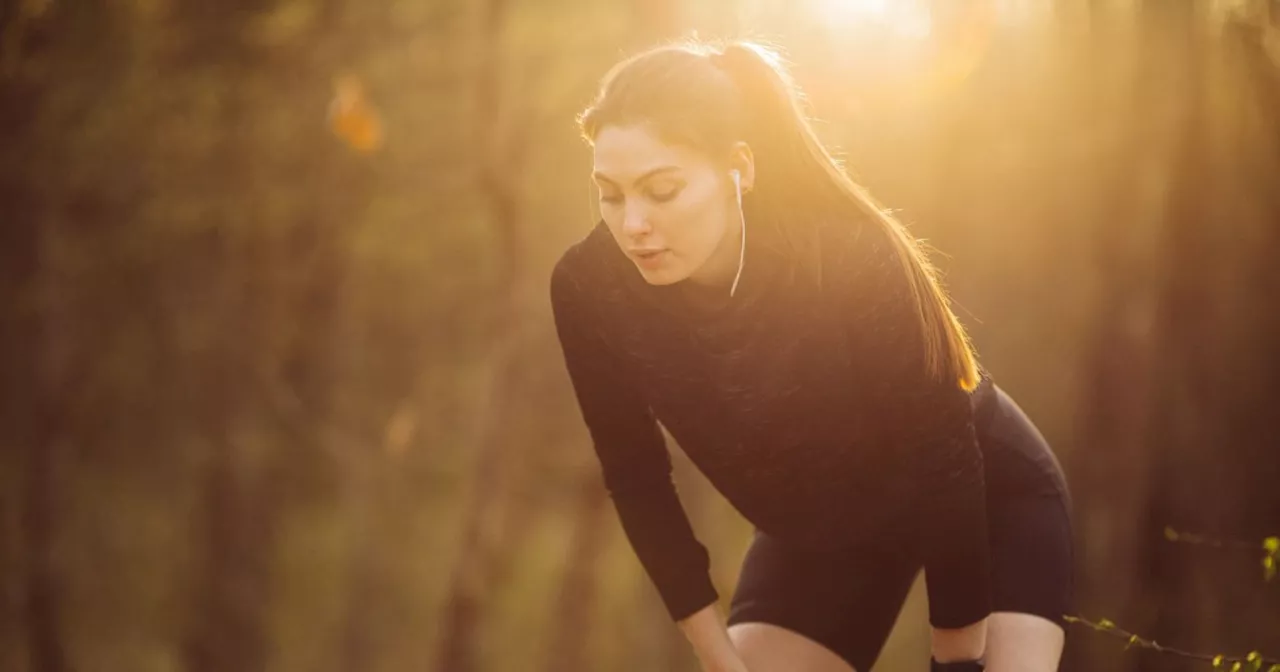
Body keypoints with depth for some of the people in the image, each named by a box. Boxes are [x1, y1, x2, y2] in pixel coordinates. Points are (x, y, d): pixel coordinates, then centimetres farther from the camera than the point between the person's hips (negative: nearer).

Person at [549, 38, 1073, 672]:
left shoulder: (855, 263, -35)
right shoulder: (590, 288, -25)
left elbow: (945, 465, -26)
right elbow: (634, 476, -10)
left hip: (988, 497, -3)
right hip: (819, 533, 4)